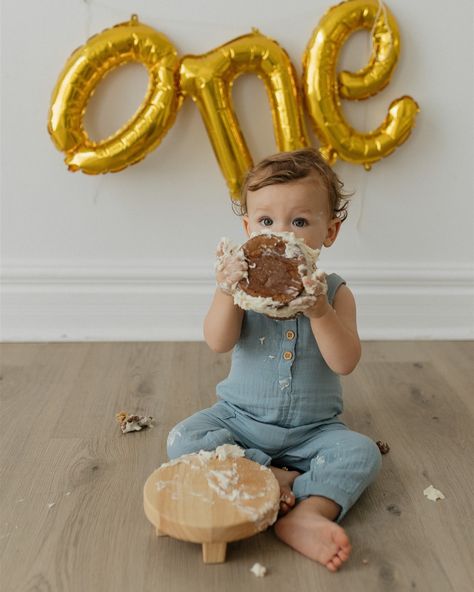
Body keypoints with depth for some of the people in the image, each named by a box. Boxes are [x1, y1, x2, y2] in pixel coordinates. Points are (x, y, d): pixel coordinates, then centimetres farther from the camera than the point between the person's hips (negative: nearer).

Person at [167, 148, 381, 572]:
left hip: (312, 429, 0)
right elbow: (218, 343, -20)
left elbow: (345, 362, -18)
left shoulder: (333, 291, -7)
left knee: (362, 453, -23)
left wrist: (319, 311, -33)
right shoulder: (243, 282, -7)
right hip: (242, 418, 1)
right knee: (183, 440, -21)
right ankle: (275, 478, -19)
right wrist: (226, 293, -37)